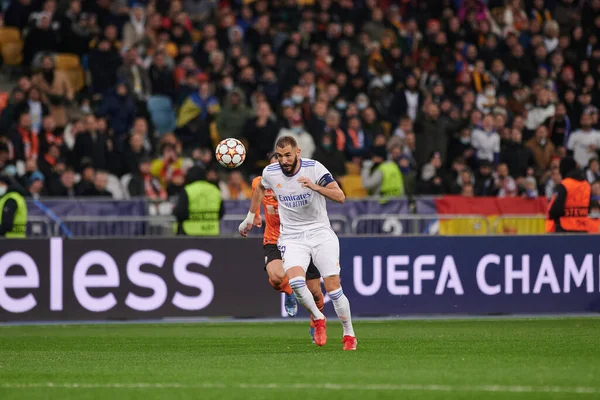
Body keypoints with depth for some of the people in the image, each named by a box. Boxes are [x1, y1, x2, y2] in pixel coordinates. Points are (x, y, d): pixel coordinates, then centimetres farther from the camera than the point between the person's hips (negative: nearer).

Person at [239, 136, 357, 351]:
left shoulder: (314, 168, -13)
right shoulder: (270, 172, -2)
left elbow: (340, 197, -18)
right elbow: (260, 188, 22)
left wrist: (316, 187, -34)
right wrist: (250, 217, 28)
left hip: (320, 232, -1)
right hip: (292, 237, 2)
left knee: (333, 288, -10)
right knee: (295, 281, -25)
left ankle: (349, 335, 9)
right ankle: (318, 320, 0)